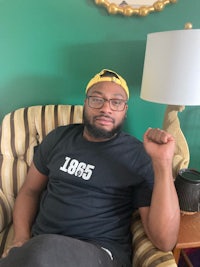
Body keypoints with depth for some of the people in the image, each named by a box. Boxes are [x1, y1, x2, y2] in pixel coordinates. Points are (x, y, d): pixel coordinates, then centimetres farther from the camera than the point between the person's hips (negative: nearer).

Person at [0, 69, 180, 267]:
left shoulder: (139, 156, -7)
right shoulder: (58, 138, 6)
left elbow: (165, 241, -12)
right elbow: (30, 191, 15)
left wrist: (163, 163, -23)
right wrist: (21, 238, -2)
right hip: (39, 244, 4)